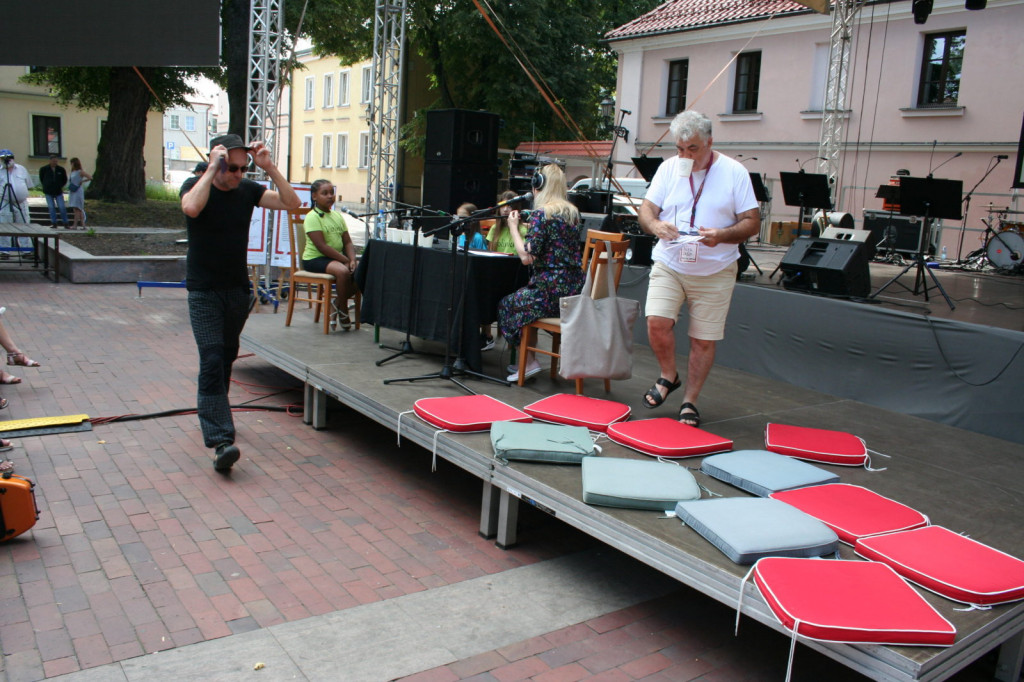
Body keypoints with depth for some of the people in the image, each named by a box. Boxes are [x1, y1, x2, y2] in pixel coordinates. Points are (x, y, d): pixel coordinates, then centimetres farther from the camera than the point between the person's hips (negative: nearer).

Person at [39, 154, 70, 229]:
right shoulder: (44, 169, 0)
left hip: (58, 192, 0)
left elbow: (65, 179, 16)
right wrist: (45, 186, 13)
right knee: (51, 207, 0)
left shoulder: (61, 169, 1)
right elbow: (41, 179, 17)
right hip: (49, 192, 0)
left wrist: (61, 186, 10)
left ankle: (65, 223, 2)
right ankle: (54, 223, 4)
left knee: (62, 207, -5)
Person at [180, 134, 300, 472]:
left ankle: (213, 413, 38)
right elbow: (191, 207, -33)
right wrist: (212, 169, -27)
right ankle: (221, 441, -21)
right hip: (204, 291, -5)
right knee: (212, 361, -15)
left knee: (227, 356, 17)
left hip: (238, 288, 5)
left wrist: (270, 168, -15)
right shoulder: (195, 185, -9)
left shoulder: (248, 189, 2)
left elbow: (291, 203, -7)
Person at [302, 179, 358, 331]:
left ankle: (338, 303, 5)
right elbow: (322, 246, -18)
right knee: (343, 271, -33)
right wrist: (346, 260, -19)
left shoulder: (338, 216, 13)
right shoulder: (312, 217, -10)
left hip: (337, 257, 7)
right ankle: (343, 310, -13)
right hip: (315, 259, -7)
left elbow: (348, 242, 9)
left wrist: (352, 260, -11)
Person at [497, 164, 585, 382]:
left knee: (506, 305, 13)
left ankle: (528, 362, 12)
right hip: (575, 289, 8)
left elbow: (526, 256, -17)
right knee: (524, 299, 28)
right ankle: (526, 360, 29)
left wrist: (514, 227, -2)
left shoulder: (541, 214, -11)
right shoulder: (573, 212, 14)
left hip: (552, 290, -8)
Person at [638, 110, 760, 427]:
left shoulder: (734, 172, -3)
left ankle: (690, 401, 20)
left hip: (715, 271, -1)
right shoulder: (669, 168, 4)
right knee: (657, 321, -17)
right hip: (669, 265, 1)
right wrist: (655, 225, -23)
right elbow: (646, 209, 2)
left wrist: (722, 235, -24)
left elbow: (752, 221, -3)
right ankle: (669, 376, 11)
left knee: (704, 340, 2)